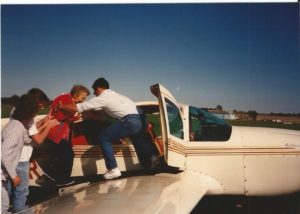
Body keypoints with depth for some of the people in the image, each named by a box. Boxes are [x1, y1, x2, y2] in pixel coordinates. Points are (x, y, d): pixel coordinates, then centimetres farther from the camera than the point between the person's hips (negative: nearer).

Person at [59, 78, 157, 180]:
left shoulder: (102, 98, 2)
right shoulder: (113, 95, 27)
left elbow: (76, 108, 4)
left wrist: (60, 106, 18)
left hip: (131, 121, -9)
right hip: (140, 119, 9)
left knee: (103, 138, 2)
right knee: (136, 139, 36)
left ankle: (113, 170, 2)